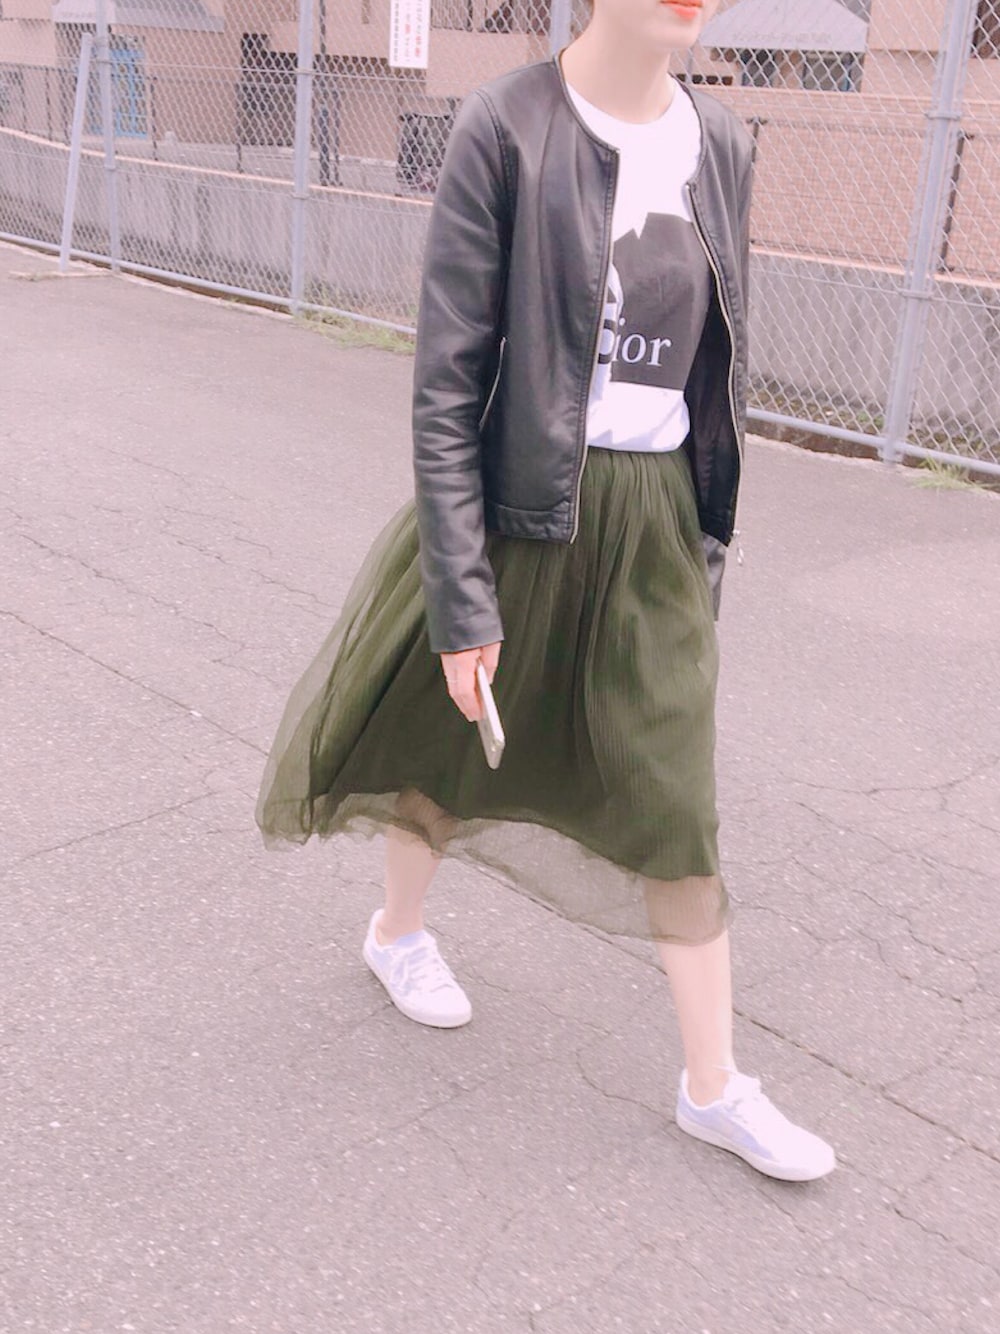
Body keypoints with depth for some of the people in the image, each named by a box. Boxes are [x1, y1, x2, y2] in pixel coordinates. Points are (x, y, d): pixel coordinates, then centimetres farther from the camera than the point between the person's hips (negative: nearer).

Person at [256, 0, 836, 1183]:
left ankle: (713, 1086, 22)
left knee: (675, 799, 8)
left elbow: (718, 365, 10)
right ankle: (397, 929, 48)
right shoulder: (505, 129, -14)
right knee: (451, 734, 17)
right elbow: (445, 383, -15)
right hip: (521, 507, -4)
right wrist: (459, 595, -15)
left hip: (656, 521, 4)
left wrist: (706, 544, 12)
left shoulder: (719, 146, 1)